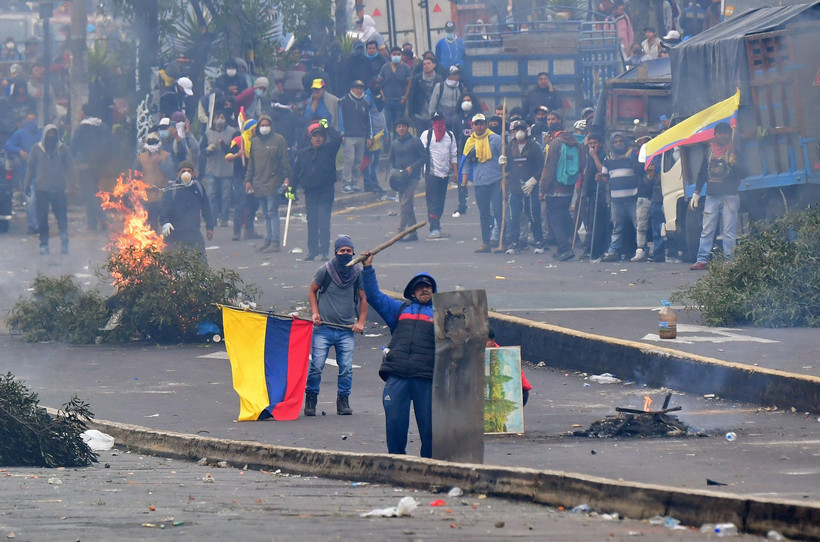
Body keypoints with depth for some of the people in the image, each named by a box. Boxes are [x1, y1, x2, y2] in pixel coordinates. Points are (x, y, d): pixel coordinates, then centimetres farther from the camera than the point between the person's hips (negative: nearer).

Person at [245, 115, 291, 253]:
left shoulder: (278, 140, -1)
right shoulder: (254, 142, 15)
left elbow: (285, 160, -3)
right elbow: (251, 162, 20)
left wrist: (287, 177, -10)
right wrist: (248, 179, 16)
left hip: (273, 182, -6)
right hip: (259, 183, 6)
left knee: (272, 212, -9)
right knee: (266, 213, 10)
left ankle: (275, 242, -9)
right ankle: (268, 240, 15)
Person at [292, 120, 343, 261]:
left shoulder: (329, 150, 1)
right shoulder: (303, 153, 8)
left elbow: (337, 139, -16)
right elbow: (296, 171, 13)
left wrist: (327, 127, -9)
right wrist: (291, 187, 7)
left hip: (326, 192, -3)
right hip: (310, 192, 3)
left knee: (324, 223, -9)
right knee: (311, 223, 6)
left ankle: (324, 251, -6)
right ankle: (312, 251, 12)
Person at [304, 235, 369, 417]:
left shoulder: (358, 273, 4)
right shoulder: (325, 270, -1)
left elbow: (364, 298, 13)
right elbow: (312, 291, 12)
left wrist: (361, 322, 5)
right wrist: (315, 312, 0)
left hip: (346, 330, 2)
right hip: (323, 328, -1)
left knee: (346, 368, -4)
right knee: (316, 365, -6)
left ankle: (343, 401, 10)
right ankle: (310, 399, 8)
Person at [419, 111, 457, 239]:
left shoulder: (450, 135, 11)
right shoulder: (426, 135, 0)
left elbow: (454, 156, 14)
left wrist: (455, 172, 8)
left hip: (445, 173, 4)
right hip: (431, 172, -4)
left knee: (440, 201, 9)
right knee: (432, 201, -10)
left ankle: (436, 227, 17)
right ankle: (434, 228, -15)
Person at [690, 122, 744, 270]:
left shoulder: (734, 151, 3)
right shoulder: (709, 150, 13)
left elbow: (742, 174, -2)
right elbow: (702, 173, 20)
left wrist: (734, 164, -22)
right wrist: (696, 193, 16)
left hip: (729, 196, -3)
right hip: (711, 196, 3)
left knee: (729, 232, -4)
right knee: (707, 231, 1)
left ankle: (729, 260, -2)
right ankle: (702, 260, 2)